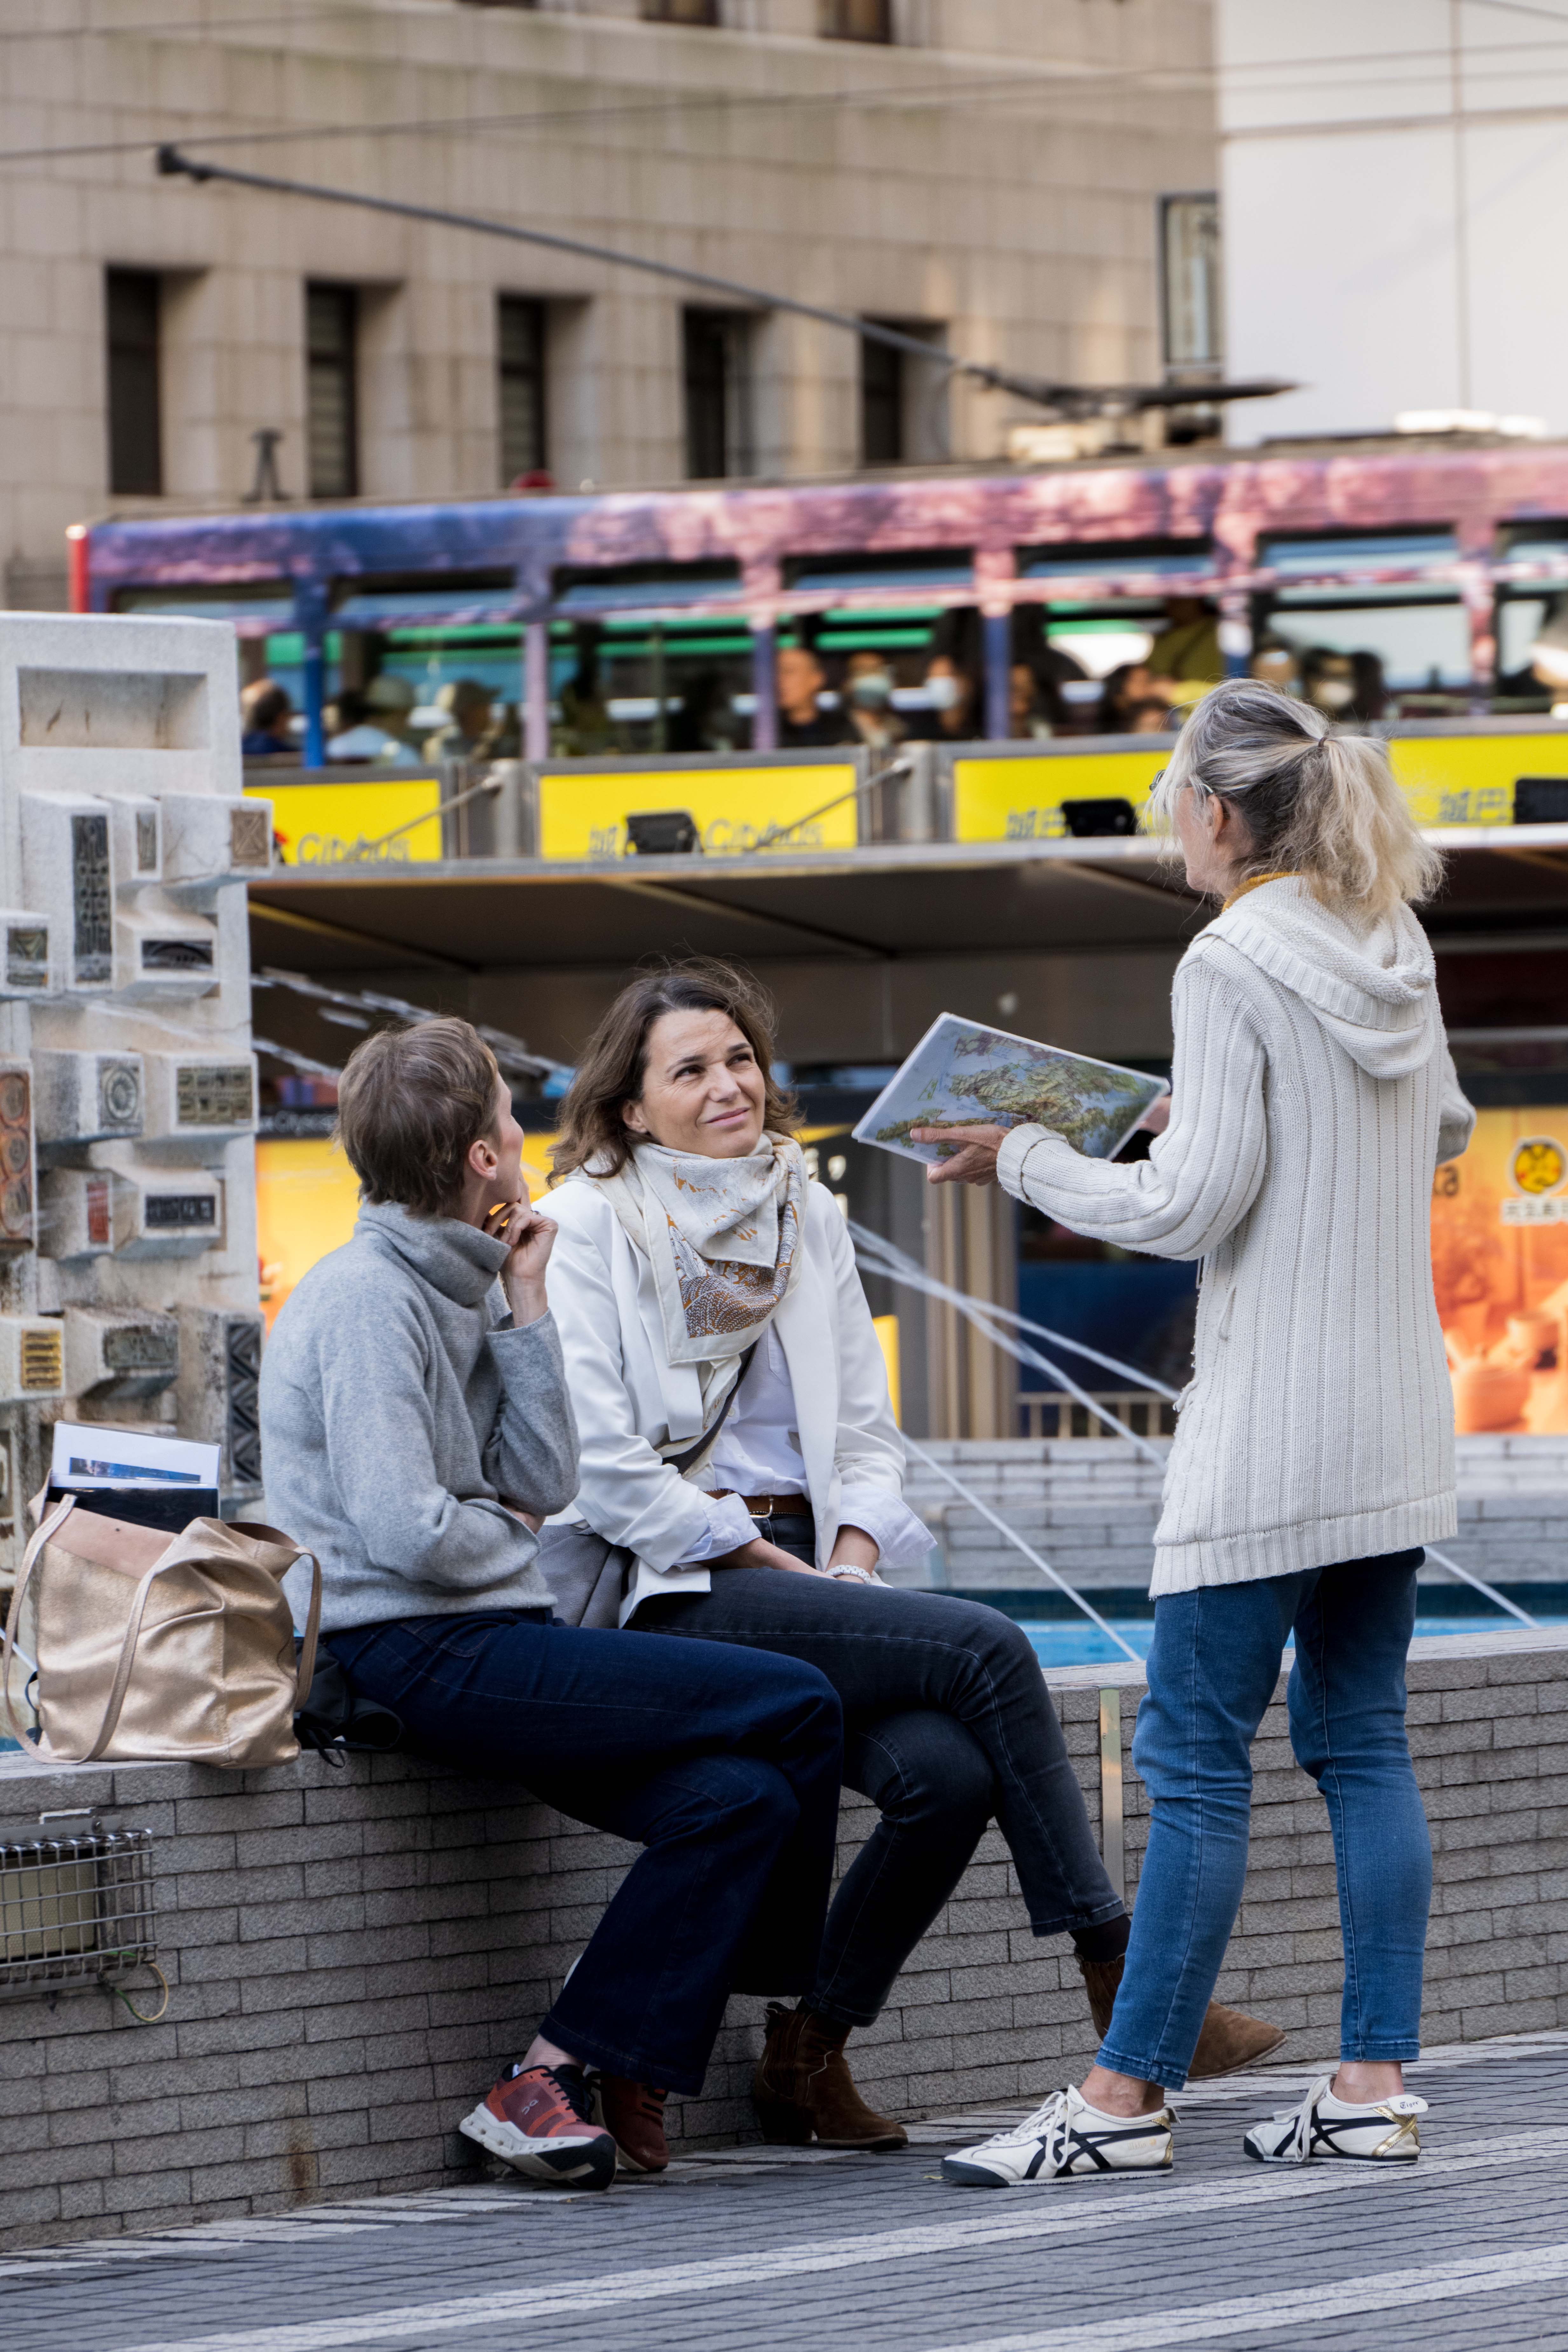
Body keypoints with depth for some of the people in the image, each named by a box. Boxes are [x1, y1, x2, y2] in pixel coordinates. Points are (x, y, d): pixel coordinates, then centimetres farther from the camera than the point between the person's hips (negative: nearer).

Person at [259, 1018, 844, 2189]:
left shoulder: (456, 1288, 17)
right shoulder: (368, 1296, -11)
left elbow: (542, 1481, 10)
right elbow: (405, 1531, -20)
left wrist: (525, 1307, 6)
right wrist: (514, 1546, 0)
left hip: (486, 1639, 9)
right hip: (414, 1656, -9)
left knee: (741, 1799, -10)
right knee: (796, 1707, -12)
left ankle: (558, 2082, -11)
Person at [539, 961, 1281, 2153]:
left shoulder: (807, 1214, 17)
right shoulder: (587, 1229, -2)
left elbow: (866, 1431, 18)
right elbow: (601, 1470, -10)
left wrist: (852, 1552, -2)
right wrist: (767, 1561, -12)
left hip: (802, 1571, 6)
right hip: (673, 1594, -6)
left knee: (946, 1768, -24)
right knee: (984, 1648, -24)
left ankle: (809, 2052, -8)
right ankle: (1116, 1968, -17)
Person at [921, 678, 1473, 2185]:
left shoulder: (1232, 967, -14)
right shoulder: (1398, 951, 9)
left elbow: (1193, 1211, -17)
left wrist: (1030, 1163, -4)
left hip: (1272, 1427, -8)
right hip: (1399, 1426, 8)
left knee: (1194, 1752, -4)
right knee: (1361, 1742, 10)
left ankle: (1127, 2098, -2)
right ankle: (1375, 2089, 8)